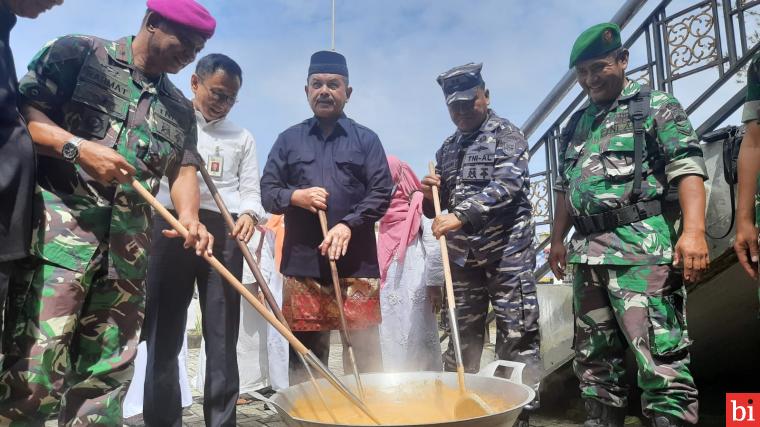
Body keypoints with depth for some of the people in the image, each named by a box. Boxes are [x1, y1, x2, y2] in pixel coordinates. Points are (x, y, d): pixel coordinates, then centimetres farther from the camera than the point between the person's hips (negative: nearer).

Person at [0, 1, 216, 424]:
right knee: (38, 359, -14)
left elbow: (184, 169, 11)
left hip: (129, 240, 5)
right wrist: (78, 147, -17)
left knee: (108, 369, 8)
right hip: (61, 217, -5)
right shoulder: (77, 53, 5)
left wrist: (189, 218, -7)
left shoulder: (180, 107, 19)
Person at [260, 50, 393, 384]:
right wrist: (295, 196, -11)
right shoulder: (288, 139, 14)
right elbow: (267, 192, 11)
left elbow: (381, 192, 0)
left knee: (366, 347, 1)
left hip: (356, 262, -1)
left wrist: (349, 224, -14)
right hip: (302, 262, 2)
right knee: (305, 350, 8)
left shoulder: (366, 139, 9)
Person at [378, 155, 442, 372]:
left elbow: (433, 246, -10)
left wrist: (434, 283, -13)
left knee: (417, 343, 0)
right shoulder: (383, 211, 14)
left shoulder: (419, 204, -4)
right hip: (387, 287, 5)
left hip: (414, 287, -5)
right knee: (390, 344, 9)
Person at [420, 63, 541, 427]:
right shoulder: (447, 149, 16)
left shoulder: (507, 135, -1)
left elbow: (506, 186, -19)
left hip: (507, 251, -5)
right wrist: (430, 195, -3)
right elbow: (434, 209, 20)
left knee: (517, 338, -2)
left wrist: (461, 215, -28)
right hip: (462, 256, 6)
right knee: (461, 336, 12)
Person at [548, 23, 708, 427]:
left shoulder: (656, 106, 4)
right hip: (587, 252, 7)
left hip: (641, 247, -6)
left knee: (660, 359, -8)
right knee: (593, 360, 12)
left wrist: (693, 230, -20)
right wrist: (558, 239, 18)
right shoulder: (576, 125, 22)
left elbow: (687, 169, -7)